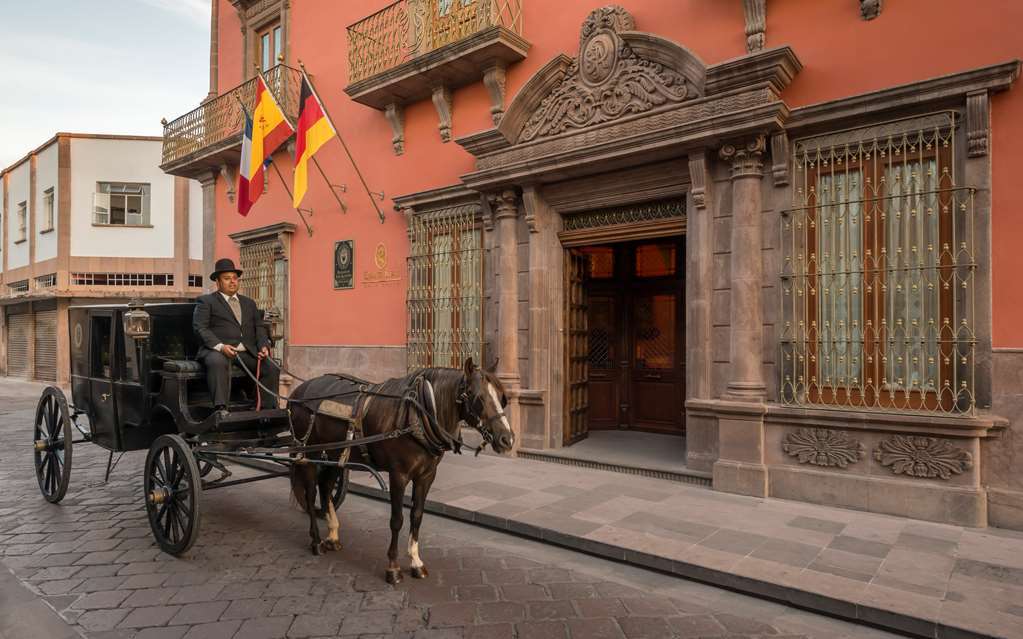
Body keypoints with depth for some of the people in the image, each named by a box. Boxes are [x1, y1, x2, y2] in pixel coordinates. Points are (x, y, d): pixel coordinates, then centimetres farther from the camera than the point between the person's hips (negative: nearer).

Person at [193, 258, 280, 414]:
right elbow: (200, 328, -1)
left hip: (248, 352, 4)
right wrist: (220, 346, -19)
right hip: (217, 350, -4)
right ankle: (220, 409, -41)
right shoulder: (206, 301, 13)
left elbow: (259, 327, 21)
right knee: (218, 363, -38)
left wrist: (263, 346, -1)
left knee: (272, 368, -21)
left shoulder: (249, 303, 28)